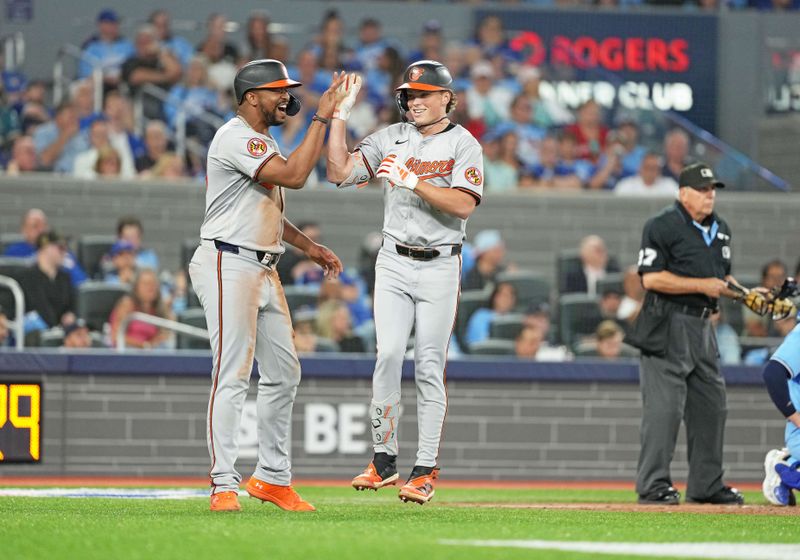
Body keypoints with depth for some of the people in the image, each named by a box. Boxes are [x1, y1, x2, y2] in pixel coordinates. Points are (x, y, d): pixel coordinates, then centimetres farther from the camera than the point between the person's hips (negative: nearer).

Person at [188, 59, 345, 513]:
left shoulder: (264, 141, 18)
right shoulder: (235, 138, -15)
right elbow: (294, 176, -25)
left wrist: (309, 246, 19)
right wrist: (322, 119, -21)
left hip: (264, 268, 10)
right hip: (229, 265, -10)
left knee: (284, 373, 10)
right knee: (233, 375, -13)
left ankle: (273, 478, 18)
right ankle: (224, 485, -12)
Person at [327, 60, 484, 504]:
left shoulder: (463, 145, -2)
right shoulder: (390, 139, 9)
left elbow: (463, 204, -16)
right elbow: (339, 173, 2)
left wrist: (412, 181, -21)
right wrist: (340, 115, 0)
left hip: (440, 267, -3)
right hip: (394, 264, 3)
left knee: (429, 366, -2)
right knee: (389, 355, -10)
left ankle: (425, 469, 1)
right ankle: (384, 458, -2)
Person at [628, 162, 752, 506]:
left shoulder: (720, 229, 17)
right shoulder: (663, 226, -9)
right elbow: (651, 278, -17)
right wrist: (703, 285, -19)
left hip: (702, 327, 8)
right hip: (667, 326, -8)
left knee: (711, 406, 10)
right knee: (664, 407, -10)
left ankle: (706, 485, 18)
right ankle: (653, 485, -7)